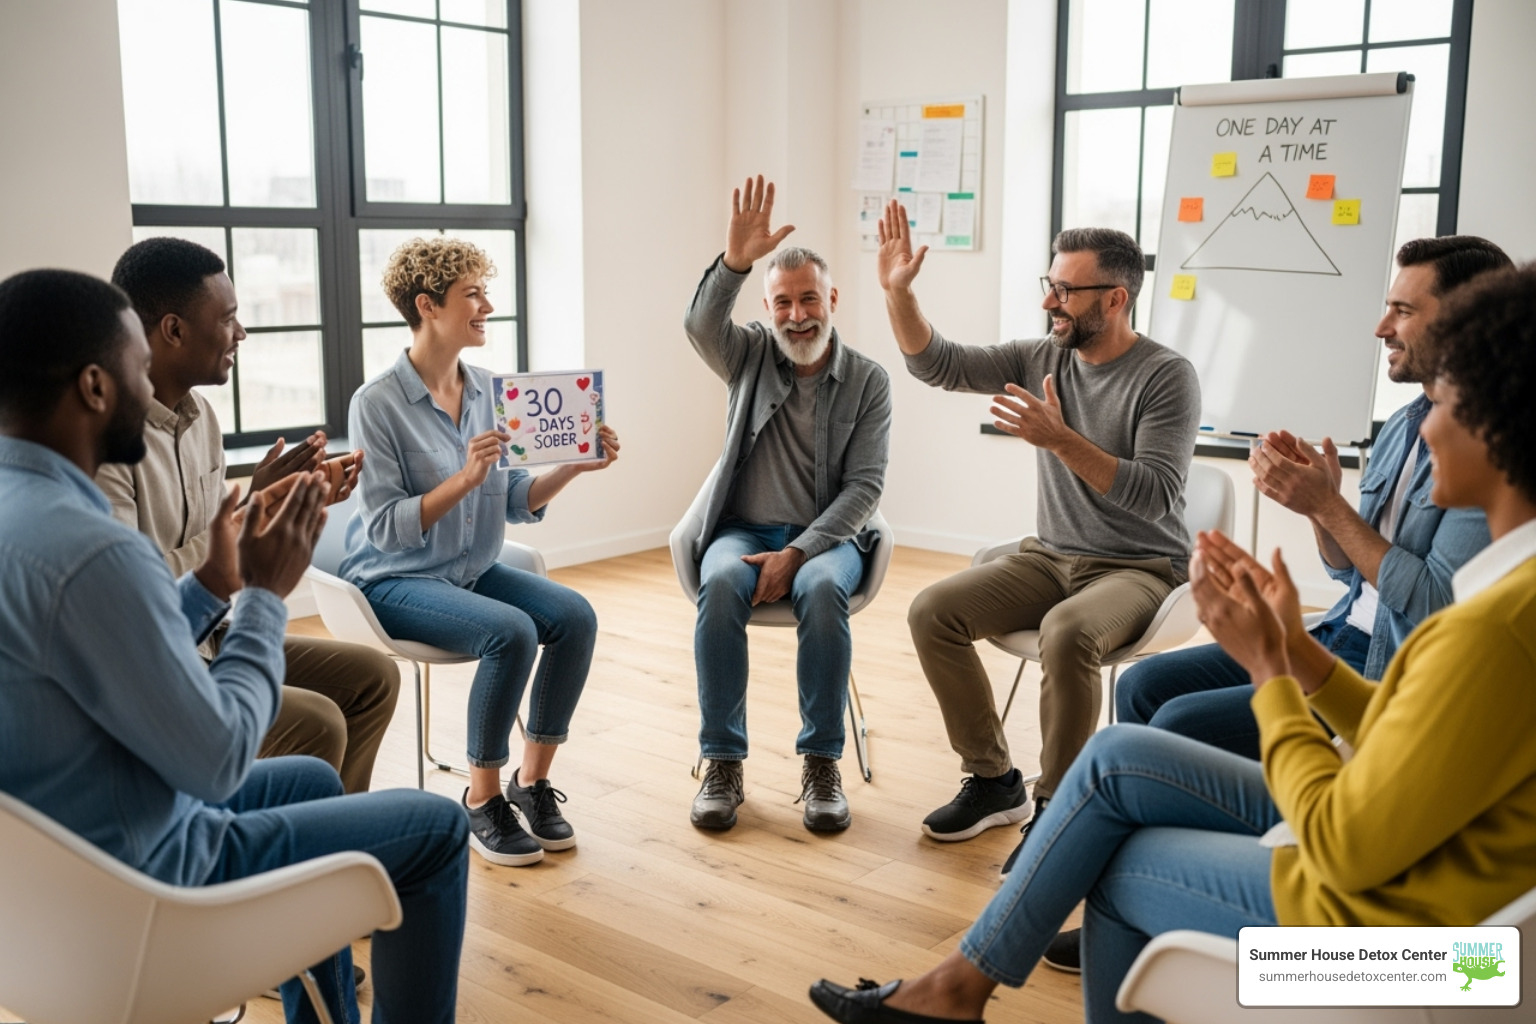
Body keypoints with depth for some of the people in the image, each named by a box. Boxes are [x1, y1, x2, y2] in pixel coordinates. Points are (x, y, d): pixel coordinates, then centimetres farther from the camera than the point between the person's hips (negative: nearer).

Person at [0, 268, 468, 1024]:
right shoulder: (89, 550, -31)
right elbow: (218, 761, -23)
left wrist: (214, 580, 5)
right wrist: (267, 594, -12)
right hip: (135, 885, -9)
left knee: (312, 780, 29)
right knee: (434, 829, 3)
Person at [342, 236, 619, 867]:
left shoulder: (484, 390, 4)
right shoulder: (378, 403, -14)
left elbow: (518, 502, 3)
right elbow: (386, 529, -19)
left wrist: (573, 466, -12)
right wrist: (464, 478, -30)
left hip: (474, 571, 6)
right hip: (395, 581, -6)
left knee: (575, 616, -18)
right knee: (512, 631, -30)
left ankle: (532, 780, -3)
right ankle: (482, 801, -11)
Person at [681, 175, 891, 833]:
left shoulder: (868, 381, 1)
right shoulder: (749, 356, 6)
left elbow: (864, 485, -6)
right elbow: (701, 326, -17)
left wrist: (798, 552, -18)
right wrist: (735, 262, -36)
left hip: (826, 536, -1)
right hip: (744, 530, 1)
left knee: (822, 588, -35)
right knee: (721, 584, -33)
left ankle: (821, 764, -23)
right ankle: (723, 764, -24)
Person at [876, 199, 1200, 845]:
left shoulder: (1167, 376, -13)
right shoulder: (1041, 359, 4)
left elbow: (1156, 495, -23)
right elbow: (937, 364, 3)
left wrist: (1060, 439, -31)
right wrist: (898, 292, -11)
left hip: (1139, 568, -6)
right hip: (1050, 557, 6)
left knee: (1067, 632, -37)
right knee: (932, 612, -14)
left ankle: (1055, 806, -17)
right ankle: (993, 782, -1)